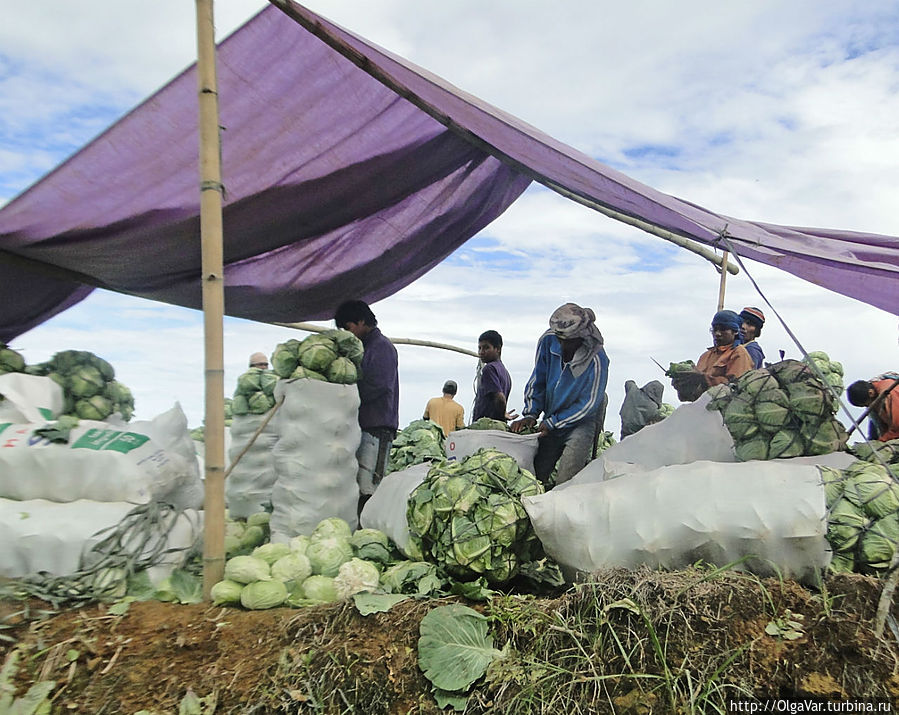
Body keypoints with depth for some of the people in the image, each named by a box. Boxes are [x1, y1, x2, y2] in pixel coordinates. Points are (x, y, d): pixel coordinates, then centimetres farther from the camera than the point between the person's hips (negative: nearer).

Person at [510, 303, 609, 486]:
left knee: (565, 483, -18)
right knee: (535, 474, 6)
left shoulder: (597, 359, -23)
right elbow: (537, 381, 3)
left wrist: (553, 423, -17)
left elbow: (590, 403, -16)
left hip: (580, 423, -5)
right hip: (551, 421, 5)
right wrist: (530, 414, -8)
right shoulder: (548, 341, -9)